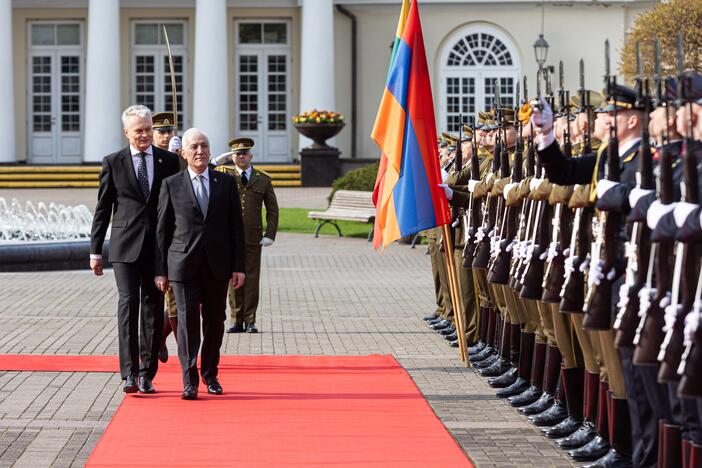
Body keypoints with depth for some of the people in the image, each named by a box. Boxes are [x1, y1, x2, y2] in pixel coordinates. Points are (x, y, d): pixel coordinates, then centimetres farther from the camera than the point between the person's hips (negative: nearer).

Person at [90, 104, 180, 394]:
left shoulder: (169, 162, 7)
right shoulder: (113, 163, 4)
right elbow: (103, 209, 6)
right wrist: (95, 251, 4)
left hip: (159, 247, 2)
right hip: (125, 247, -2)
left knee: (153, 308, 5)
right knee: (128, 304, -11)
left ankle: (147, 374, 12)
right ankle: (129, 373, -11)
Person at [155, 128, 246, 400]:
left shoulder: (227, 183, 6)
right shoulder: (171, 185, 2)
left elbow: (236, 227, 6)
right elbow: (162, 229, 4)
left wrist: (238, 266, -1)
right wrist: (160, 270, -1)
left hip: (217, 265, 2)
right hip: (184, 264, -2)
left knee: (214, 321, 9)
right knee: (187, 321, -6)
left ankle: (210, 374, 25)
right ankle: (189, 381, -4)